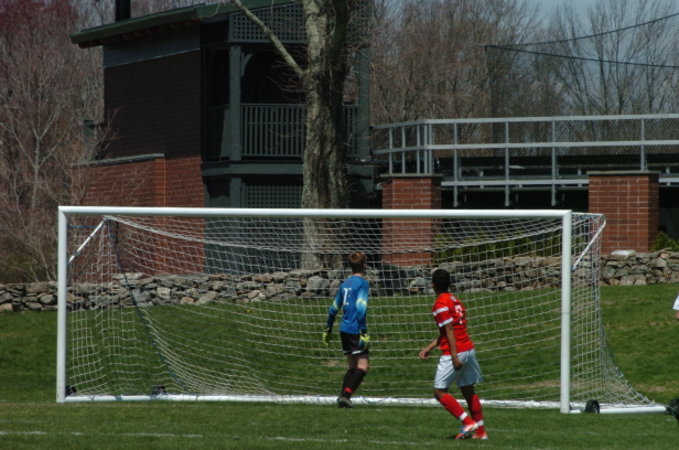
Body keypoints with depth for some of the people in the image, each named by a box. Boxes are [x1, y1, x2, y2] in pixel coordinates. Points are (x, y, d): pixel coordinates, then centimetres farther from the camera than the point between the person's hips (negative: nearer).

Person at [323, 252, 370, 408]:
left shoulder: (345, 283, 14)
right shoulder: (362, 283, -8)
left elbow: (334, 308, 19)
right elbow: (361, 308, -18)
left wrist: (328, 329, 28)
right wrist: (364, 332, -20)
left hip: (344, 330, 8)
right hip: (355, 330, -8)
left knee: (352, 366, 15)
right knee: (362, 366, -9)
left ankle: (343, 396, 7)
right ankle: (346, 395, -23)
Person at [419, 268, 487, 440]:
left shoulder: (440, 304, -11)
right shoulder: (454, 300, 16)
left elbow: (450, 331, -18)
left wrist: (454, 357, -20)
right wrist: (428, 348, 22)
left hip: (455, 353, -9)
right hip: (469, 349, 9)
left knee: (439, 392, -1)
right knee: (468, 391, 14)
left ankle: (468, 423, -10)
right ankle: (480, 430, 15)